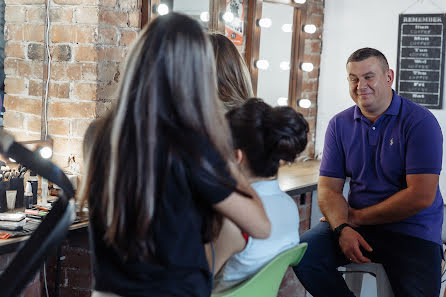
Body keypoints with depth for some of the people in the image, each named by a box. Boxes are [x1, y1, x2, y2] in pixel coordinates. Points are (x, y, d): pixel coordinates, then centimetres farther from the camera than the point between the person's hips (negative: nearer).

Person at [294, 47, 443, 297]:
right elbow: (329, 188, 5)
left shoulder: (420, 122, -8)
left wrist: (358, 217, -8)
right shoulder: (340, 124, 8)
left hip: (412, 231, -4)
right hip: (357, 226, 4)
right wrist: (342, 227, -16)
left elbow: (421, 196, -14)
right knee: (303, 252, -21)